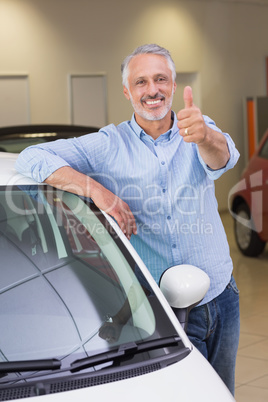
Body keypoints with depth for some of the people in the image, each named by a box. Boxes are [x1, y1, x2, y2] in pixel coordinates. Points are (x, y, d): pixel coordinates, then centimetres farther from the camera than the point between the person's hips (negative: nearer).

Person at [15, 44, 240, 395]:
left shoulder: (203, 133, 0)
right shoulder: (109, 146, -5)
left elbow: (222, 157, -24)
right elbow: (31, 158, -12)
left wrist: (204, 135, -49)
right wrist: (97, 189, -26)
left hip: (223, 300, 3)